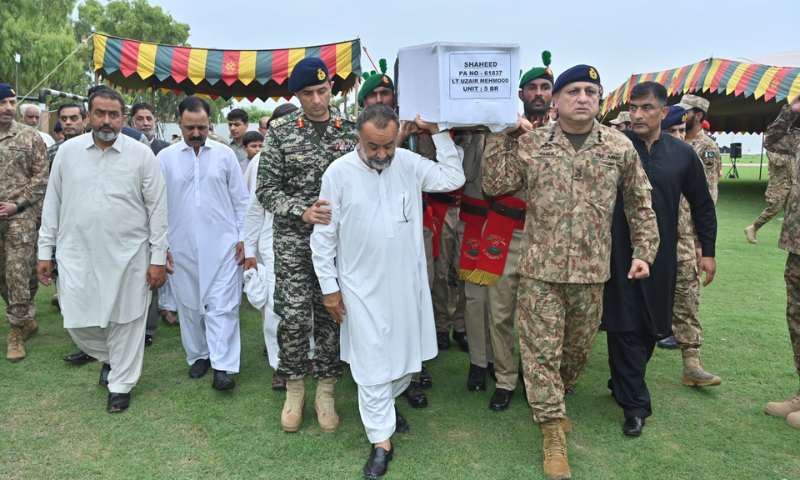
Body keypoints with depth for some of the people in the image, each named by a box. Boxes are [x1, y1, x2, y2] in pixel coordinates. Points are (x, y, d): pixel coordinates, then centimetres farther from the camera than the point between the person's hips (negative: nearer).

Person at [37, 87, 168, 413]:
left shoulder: (141, 155, -3)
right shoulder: (68, 151, 4)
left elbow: (157, 209, -2)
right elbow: (53, 204, 10)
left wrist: (158, 257, -5)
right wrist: (45, 251, 8)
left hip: (128, 256, -2)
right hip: (77, 255, 3)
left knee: (126, 322, 6)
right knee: (77, 321, 8)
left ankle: (121, 384, 27)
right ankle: (109, 358, 39)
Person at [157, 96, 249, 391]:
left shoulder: (225, 154, 3)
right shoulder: (165, 158, 4)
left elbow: (241, 200, 6)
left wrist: (243, 238, 1)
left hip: (222, 244, -2)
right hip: (182, 247, 2)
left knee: (222, 305, -4)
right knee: (189, 305, 12)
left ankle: (222, 367, 0)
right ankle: (199, 355, 29)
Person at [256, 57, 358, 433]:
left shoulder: (351, 130, 4)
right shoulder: (280, 131, 0)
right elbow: (267, 189, -3)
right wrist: (303, 212, -18)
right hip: (293, 238, -1)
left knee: (331, 314, 7)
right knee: (294, 316, -5)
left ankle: (325, 393, 24)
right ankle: (294, 390, 20)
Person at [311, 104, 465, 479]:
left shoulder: (409, 163, -2)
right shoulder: (338, 173, -11)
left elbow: (454, 179, 0)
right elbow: (324, 236, -6)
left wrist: (436, 131, -6)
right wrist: (329, 287, -5)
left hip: (406, 282, 4)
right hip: (362, 287, -3)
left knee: (404, 351, 18)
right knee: (372, 363, 3)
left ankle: (388, 402, 45)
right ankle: (381, 441, 16)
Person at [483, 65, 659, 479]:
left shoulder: (620, 147, 3)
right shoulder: (529, 143, 0)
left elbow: (640, 205, 9)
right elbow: (494, 185, -3)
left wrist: (643, 252, 4)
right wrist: (501, 135, -7)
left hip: (592, 270, 2)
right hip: (541, 268, -2)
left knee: (579, 346, 17)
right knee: (542, 349, 1)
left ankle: (553, 400, 46)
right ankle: (553, 432, 17)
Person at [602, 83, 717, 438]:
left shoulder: (683, 154, 4)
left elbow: (702, 205, 11)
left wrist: (708, 251, 10)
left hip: (661, 256, 3)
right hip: (618, 254, -3)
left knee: (652, 326, 12)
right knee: (625, 327, -1)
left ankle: (622, 383, 33)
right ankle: (635, 404, 9)